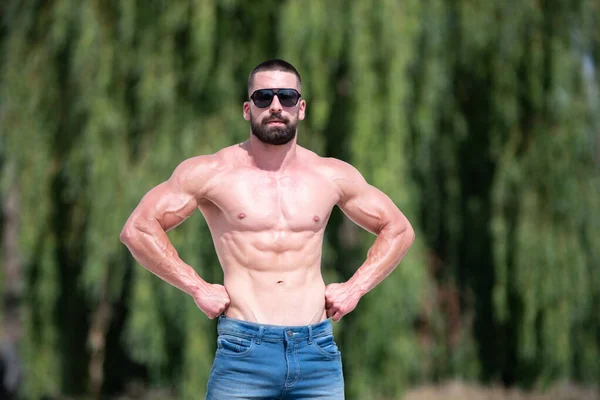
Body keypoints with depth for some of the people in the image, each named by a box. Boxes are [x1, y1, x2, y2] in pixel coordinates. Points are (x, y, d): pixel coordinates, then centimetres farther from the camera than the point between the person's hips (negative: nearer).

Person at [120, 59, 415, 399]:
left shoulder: (332, 176, 11)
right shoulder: (212, 173, 3)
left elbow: (399, 230, 22)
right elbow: (138, 229, 0)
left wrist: (355, 288, 9)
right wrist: (197, 288, -5)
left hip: (317, 350, 3)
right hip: (243, 351, -3)